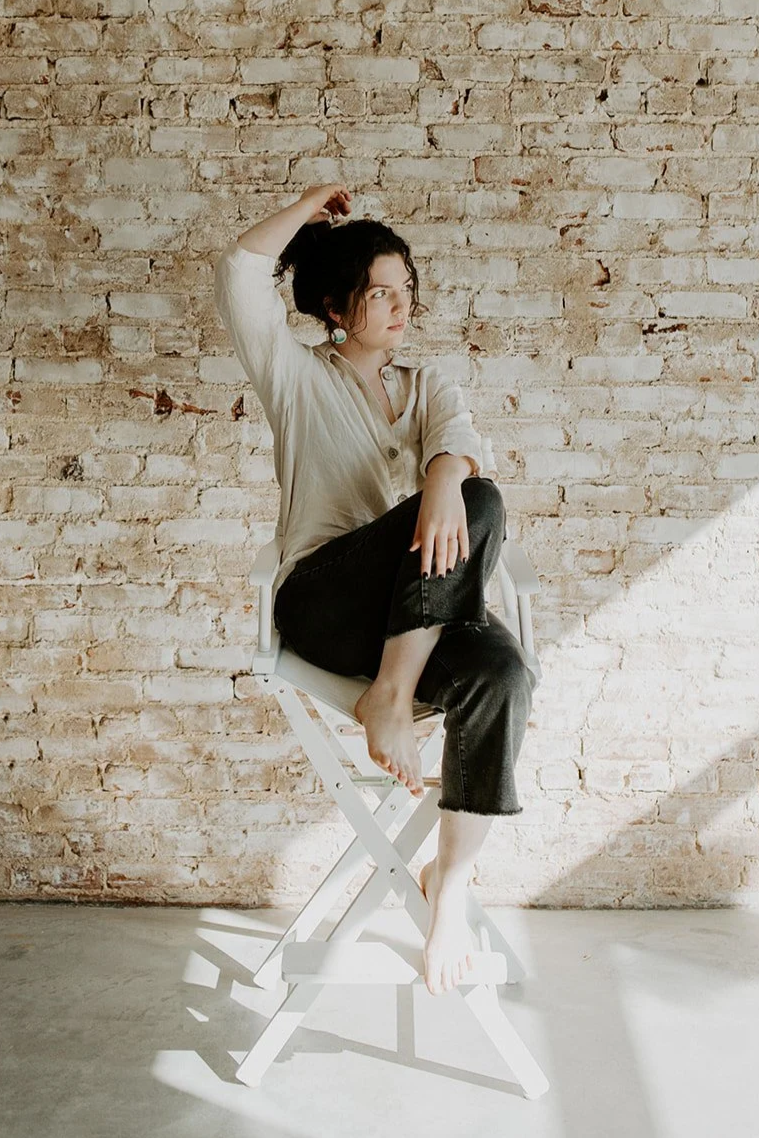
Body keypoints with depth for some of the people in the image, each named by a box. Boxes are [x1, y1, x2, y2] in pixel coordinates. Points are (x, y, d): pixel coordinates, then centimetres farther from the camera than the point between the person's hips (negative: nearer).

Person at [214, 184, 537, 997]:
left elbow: (458, 436, -5)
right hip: (323, 601, -4)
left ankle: (450, 882, -15)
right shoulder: (297, 376, 12)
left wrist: (444, 476, -29)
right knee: (481, 502, -28)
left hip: (420, 608, 4)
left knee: (503, 672, -30)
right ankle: (388, 698, -25)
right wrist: (310, 208, 9)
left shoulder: (428, 384, 21)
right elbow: (239, 274, -5)